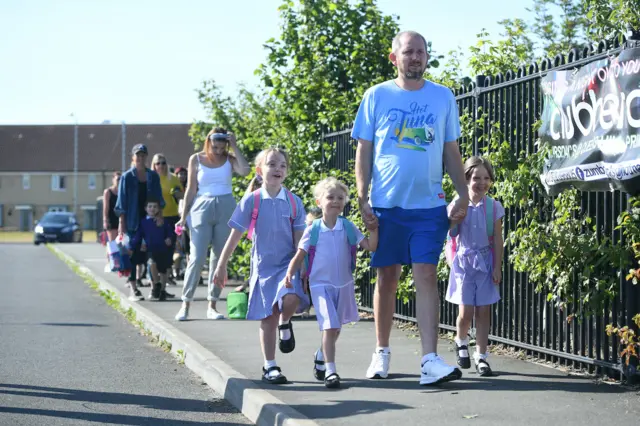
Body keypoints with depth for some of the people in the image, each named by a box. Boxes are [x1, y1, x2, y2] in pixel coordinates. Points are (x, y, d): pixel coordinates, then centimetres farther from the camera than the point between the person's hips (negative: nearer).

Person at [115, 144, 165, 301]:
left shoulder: (153, 176, 9)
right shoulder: (127, 177, 0)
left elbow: (158, 197, 10)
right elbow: (122, 201, 0)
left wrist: (159, 214, -4)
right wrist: (121, 222, -6)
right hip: (132, 221, -3)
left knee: (146, 251, 3)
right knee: (133, 254, -5)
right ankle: (133, 289, -5)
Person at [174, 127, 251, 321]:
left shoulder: (229, 159, 5)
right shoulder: (196, 159, 3)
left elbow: (245, 170, -15)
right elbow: (191, 190, 6)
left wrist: (234, 147, -9)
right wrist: (184, 216, 3)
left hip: (225, 209, 2)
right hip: (202, 209, -2)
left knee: (219, 258, 4)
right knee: (197, 258, -8)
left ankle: (212, 305, 10)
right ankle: (185, 304, -3)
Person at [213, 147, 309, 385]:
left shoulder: (293, 202, -1)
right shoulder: (251, 201, -4)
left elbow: (299, 239, 3)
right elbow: (235, 235, 0)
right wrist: (222, 266, 1)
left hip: (287, 264, 0)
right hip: (263, 266, 0)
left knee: (291, 298, -28)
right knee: (267, 318, 4)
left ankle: (285, 325, 5)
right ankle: (270, 367, 16)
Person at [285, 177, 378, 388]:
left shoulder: (348, 227, -1)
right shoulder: (313, 229, -6)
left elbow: (371, 246, -3)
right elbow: (300, 255, -5)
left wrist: (374, 228, -18)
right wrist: (290, 273, -20)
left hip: (344, 284, 4)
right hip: (321, 284, -4)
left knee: (335, 328, 16)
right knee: (330, 326, -16)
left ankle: (321, 356, 43)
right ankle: (330, 370, -13)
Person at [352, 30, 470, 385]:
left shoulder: (443, 97, 7)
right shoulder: (377, 96, 3)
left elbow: (451, 151, 11)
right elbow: (364, 151, 3)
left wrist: (463, 194, 2)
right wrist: (362, 199, -5)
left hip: (429, 205, 0)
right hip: (385, 205, 0)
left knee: (426, 276, -8)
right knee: (386, 279, 8)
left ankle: (430, 361, -14)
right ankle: (382, 352, 23)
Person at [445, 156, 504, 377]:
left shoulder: (494, 207, 0)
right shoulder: (457, 205, -2)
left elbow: (498, 240, 2)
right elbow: (452, 234, -5)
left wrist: (497, 267, -3)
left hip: (486, 263, 1)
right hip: (464, 261, -1)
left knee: (483, 311, 0)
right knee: (466, 312, -5)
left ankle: (481, 356, 8)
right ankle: (461, 342, 25)